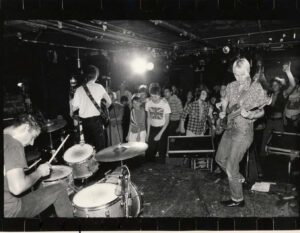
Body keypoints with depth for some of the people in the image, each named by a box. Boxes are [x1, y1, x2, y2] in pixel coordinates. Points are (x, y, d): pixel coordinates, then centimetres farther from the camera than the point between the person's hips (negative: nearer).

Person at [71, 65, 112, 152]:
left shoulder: (79, 89, 0)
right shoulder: (99, 87, -4)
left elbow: (74, 108, 2)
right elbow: (109, 102, 3)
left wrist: (72, 101, 22)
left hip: (84, 121, 3)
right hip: (96, 120, -3)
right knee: (100, 147, 2)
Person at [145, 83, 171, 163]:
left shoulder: (165, 103, -16)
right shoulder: (148, 103, -7)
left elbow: (167, 120, -10)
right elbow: (148, 118, 4)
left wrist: (160, 134, -16)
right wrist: (148, 133, 2)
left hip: (162, 129, -2)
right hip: (152, 129, 3)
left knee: (162, 151, 3)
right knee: (149, 152, 2)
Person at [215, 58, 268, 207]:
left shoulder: (256, 88, -11)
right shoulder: (231, 86, 4)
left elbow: (261, 112, -8)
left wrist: (249, 115, -28)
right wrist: (223, 112, 0)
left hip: (243, 131, -7)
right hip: (229, 128, 7)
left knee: (230, 167, -4)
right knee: (220, 159, 18)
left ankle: (237, 199, 16)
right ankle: (239, 178, 41)